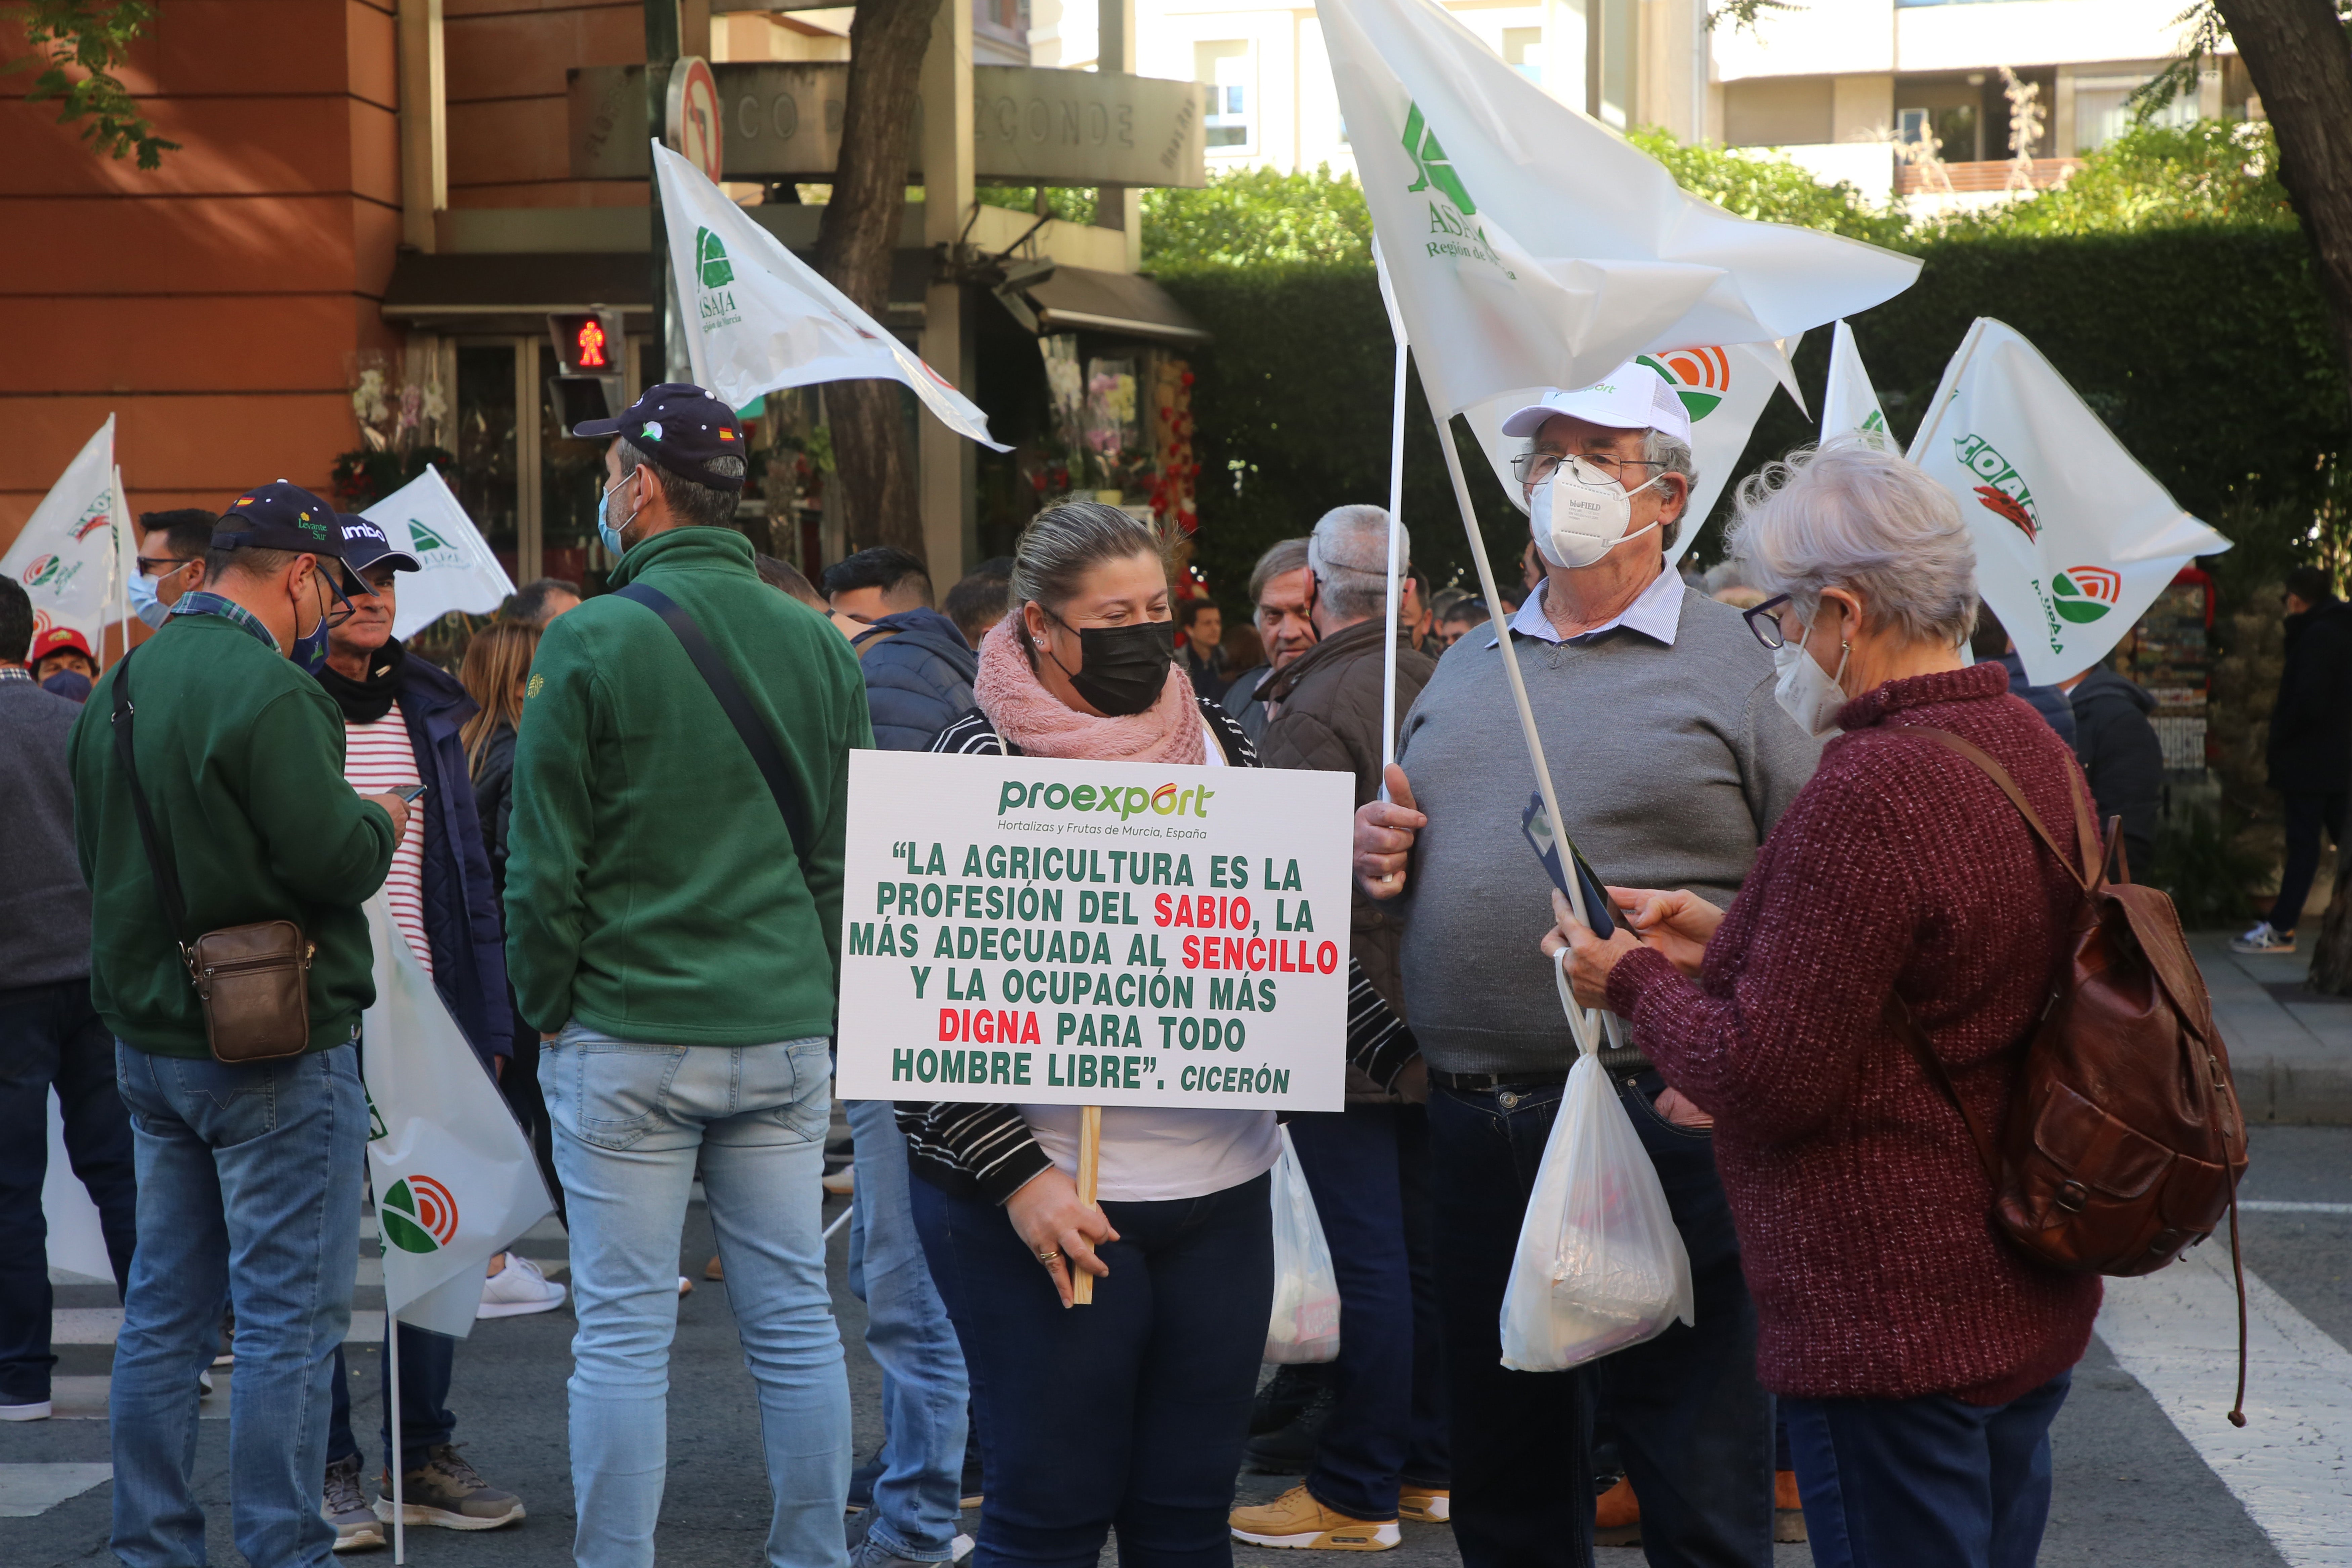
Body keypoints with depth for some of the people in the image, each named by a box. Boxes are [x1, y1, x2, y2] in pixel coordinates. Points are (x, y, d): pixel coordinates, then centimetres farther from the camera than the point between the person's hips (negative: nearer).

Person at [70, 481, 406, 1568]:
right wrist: (379, 824, 0)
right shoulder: (268, 689, -18)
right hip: (276, 1046, -8)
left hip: (148, 1037, 9)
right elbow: (333, 859, -21)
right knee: (289, 1317, -2)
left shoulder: (116, 690, 10)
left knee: (165, 1312, 14)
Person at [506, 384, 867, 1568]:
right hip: (785, 1032, 4)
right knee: (794, 1319, 10)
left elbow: (545, 863, -8)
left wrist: (547, 1012, 4)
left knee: (624, 1330, 2)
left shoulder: (591, 643, -10)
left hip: (626, 1037, -4)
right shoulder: (820, 647, 5)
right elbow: (843, 853, 9)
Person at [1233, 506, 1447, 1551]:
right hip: (1433, 1021, 8)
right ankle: (1427, 1464, 25)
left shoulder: (1317, 708, -17)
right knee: (1424, 1243, 15)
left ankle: (1356, 1492, 4)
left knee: (1368, 1259, -4)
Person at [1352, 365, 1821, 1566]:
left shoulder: (1737, 665, -4)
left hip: (1659, 1119, -6)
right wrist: (1377, 848, 5)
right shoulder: (1471, 664, 16)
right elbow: (1405, 837, 28)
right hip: (1470, 1122, 6)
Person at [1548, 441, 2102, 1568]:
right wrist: (1728, 942, 15)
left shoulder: (1871, 793, -23)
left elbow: (1768, 1081, -20)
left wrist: (1633, 981, -4)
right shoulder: (2034, 750, 7)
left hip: (1893, 1333, -9)